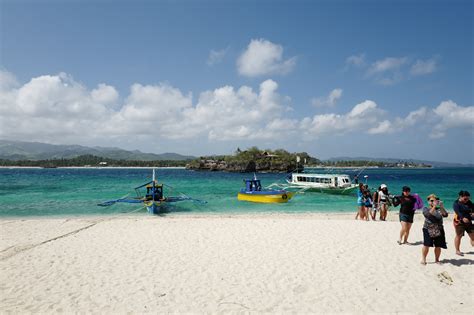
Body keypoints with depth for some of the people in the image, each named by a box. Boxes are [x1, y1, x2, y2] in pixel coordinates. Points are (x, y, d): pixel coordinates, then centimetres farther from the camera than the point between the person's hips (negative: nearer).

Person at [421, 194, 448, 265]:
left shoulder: (439, 209, 8)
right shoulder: (425, 208, 1)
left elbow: (445, 215, -9)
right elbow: (428, 214, -19)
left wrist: (441, 207, -20)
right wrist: (434, 206, -25)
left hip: (439, 230, 3)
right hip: (428, 229, -3)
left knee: (438, 246, 5)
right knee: (426, 245, -7)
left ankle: (437, 259, 22)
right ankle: (423, 259, 3)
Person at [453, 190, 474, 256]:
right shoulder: (456, 203, -13)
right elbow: (458, 212, -26)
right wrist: (463, 218, -43)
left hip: (468, 221, 6)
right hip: (459, 221, -6)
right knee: (459, 236, 2)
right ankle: (457, 250, 11)